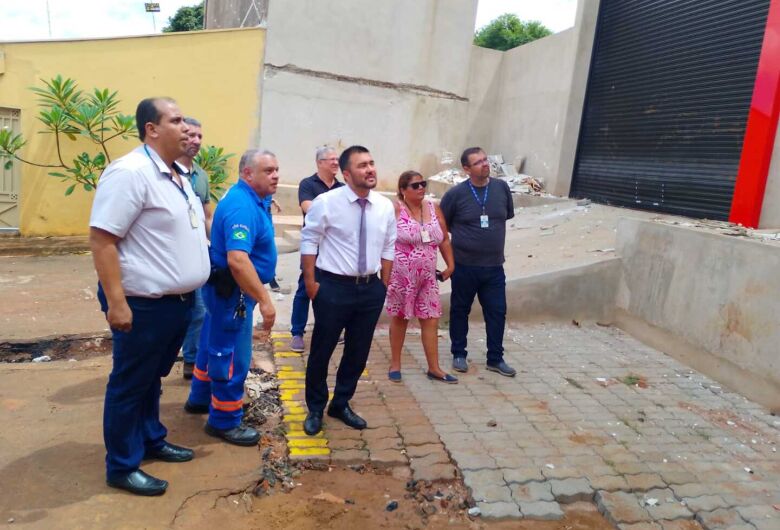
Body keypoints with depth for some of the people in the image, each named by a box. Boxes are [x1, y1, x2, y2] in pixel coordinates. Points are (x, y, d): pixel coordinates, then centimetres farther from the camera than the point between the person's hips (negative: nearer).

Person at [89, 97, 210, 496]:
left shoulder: (178, 175, 11)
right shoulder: (130, 172, -19)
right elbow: (101, 239, -22)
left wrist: (189, 291, 20)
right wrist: (116, 302, -25)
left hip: (178, 300, 9)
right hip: (144, 304, -9)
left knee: (152, 377, 23)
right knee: (131, 384, 7)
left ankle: (151, 440, 40)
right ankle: (121, 466, 23)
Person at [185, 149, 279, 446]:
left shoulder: (249, 199, 9)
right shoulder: (242, 206, -25)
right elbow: (237, 259, -36)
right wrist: (264, 300, -35)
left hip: (226, 287, 11)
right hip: (232, 290, -11)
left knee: (215, 345, 23)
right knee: (232, 355, 1)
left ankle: (200, 399, 42)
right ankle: (224, 421, 16)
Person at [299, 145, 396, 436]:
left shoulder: (385, 206, 2)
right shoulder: (326, 202, -11)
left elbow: (387, 248, 9)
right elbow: (309, 241, -6)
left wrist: (383, 284, 8)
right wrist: (310, 281, -8)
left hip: (371, 289, 4)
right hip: (334, 287, -4)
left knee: (358, 352, 15)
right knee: (322, 350, 9)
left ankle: (341, 404, 36)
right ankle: (315, 409, 31)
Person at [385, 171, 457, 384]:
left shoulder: (434, 208, 6)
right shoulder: (395, 210, -10)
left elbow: (444, 240, 13)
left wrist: (450, 265, 7)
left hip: (427, 276, 5)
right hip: (402, 275, -4)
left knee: (431, 320, 5)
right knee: (400, 318, 8)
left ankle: (434, 368, 15)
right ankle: (395, 365, 23)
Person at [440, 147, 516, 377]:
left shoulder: (502, 188, -1)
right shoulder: (455, 194, -10)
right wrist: (462, 238, 3)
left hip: (494, 266, 3)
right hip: (464, 265, -2)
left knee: (497, 312, 6)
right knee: (460, 311, 10)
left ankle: (495, 358, 20)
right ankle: (459, 354, 26)